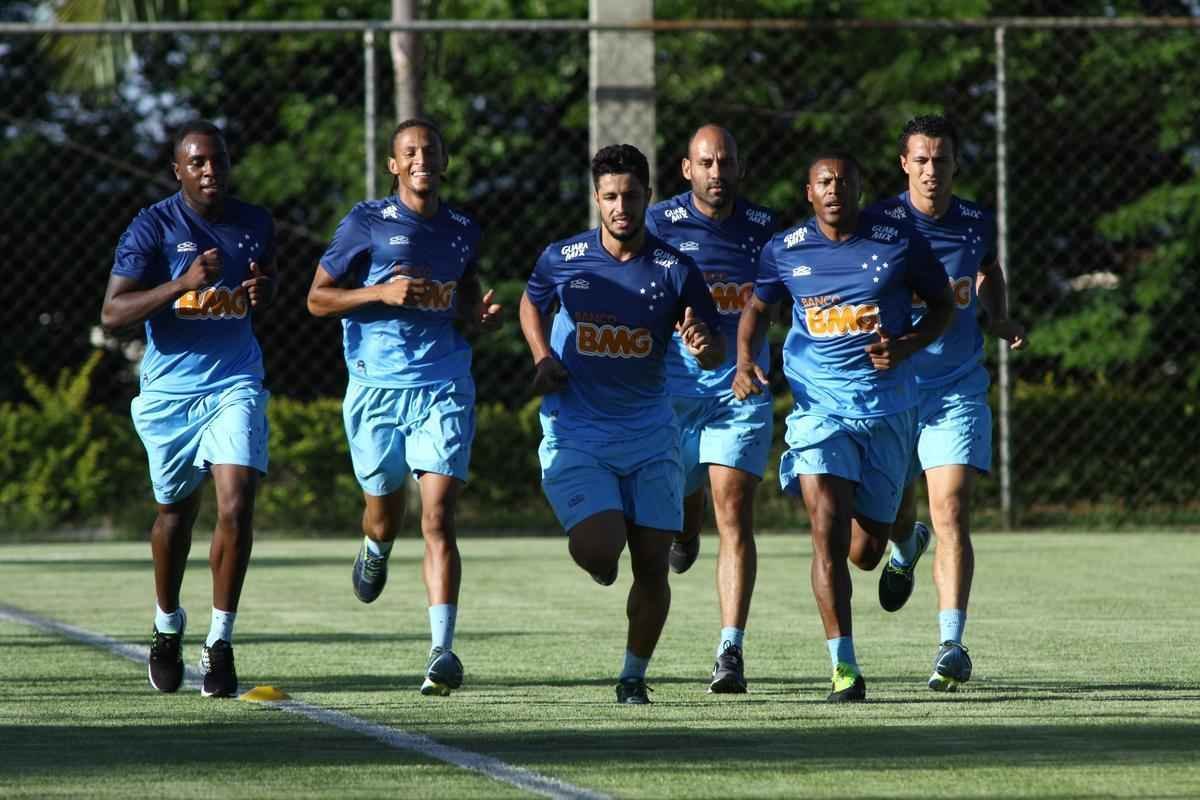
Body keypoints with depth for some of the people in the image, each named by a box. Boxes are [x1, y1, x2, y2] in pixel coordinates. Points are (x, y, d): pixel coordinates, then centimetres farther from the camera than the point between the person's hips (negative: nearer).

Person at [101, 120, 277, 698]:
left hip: (235, 384, 1)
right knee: (175, 511, 12)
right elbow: (111, 313, -15)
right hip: (169, 387, -1)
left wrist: (261, 292, -4)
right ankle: (167, 627, 37)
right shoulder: (153, 227, -9)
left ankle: (220, 643, -9)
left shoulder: (256, 225, 4)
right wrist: (182, 284, -28)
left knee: (237, 501, -16)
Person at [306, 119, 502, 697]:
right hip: (377, 387, -1)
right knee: (385, 513, 11)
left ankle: (442, 650, -18)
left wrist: (481, 319, 4)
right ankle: (375, 551, 50)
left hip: (444, 390, 1)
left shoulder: (462, 231, 12)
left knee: (438, 519, -12)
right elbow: (317, 298, 2)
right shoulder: (366, 223, 0)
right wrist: (383, 292, -13)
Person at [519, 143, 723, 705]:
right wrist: (543, 358, 1)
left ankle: (634, 675, 17)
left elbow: (717, 353, -1)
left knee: (652, 563, -1)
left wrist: (703, 347, -26)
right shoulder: (562, 259, -3)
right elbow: (531, 303, 19)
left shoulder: (676, 270, -4)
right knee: (598, 550, -19)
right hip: (576, 433, -1)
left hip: (649, 432, 1)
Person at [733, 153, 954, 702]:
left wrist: (906, 346, -10)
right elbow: (756, 308, 18)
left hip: (887, 406, 0)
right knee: (827, 531, -19)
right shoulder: (784, 251, 2)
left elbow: (942, 305, 9)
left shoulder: (898, 244, -3)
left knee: (866, 551, 7)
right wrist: (745, 362, -1)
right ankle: (843, 666, -14)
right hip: (818, 406, 0)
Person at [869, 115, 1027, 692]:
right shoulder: (879, 223, -7)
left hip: (957, 391, 0)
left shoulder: (977, 224, 2)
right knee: (891, 514, 12)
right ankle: (906, 547, 52)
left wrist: (1001, 323, 7)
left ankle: (951, 644, -18)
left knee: (950, 513, -15)